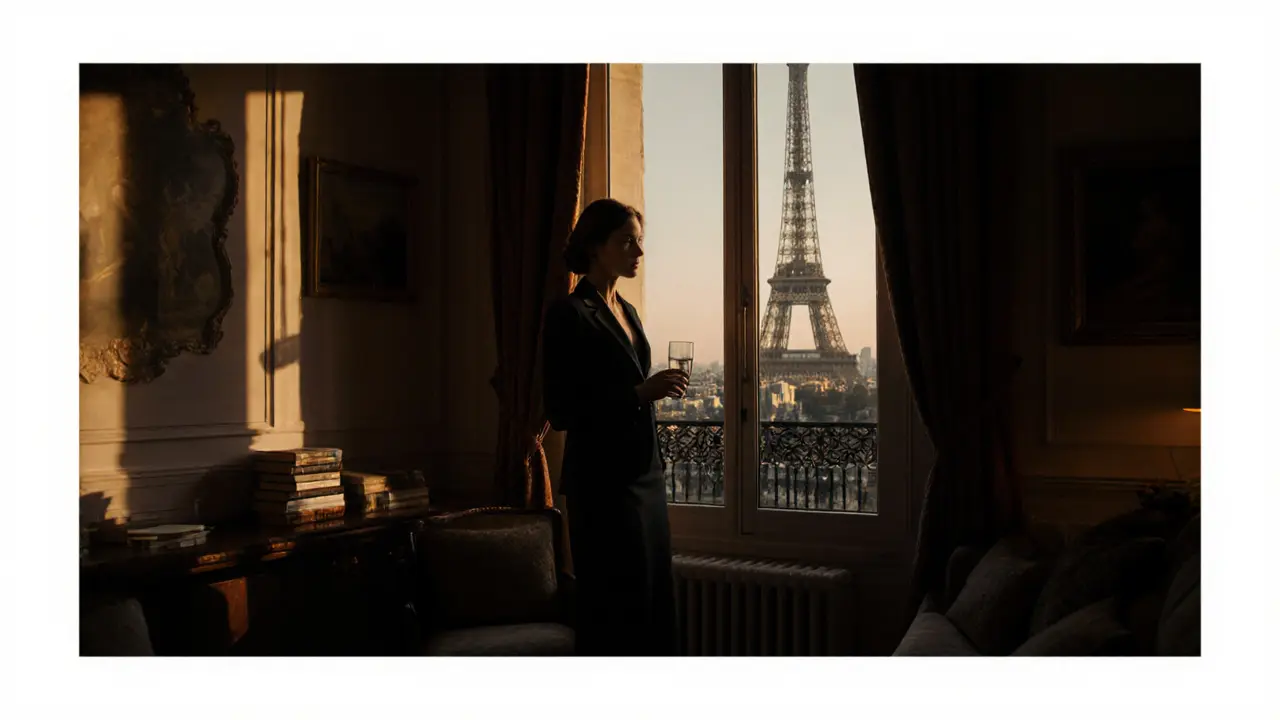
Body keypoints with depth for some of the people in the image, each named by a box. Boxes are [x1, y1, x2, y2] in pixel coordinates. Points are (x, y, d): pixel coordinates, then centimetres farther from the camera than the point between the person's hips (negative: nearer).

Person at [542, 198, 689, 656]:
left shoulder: (627, 311, 15)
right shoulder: (569, 314, -9)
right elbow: (561, 411, -15)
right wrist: (640, 394, -20)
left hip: (644, 475, 8)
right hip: (602, 482, -8)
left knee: (652, 601, 9)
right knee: (614, 605, -5)